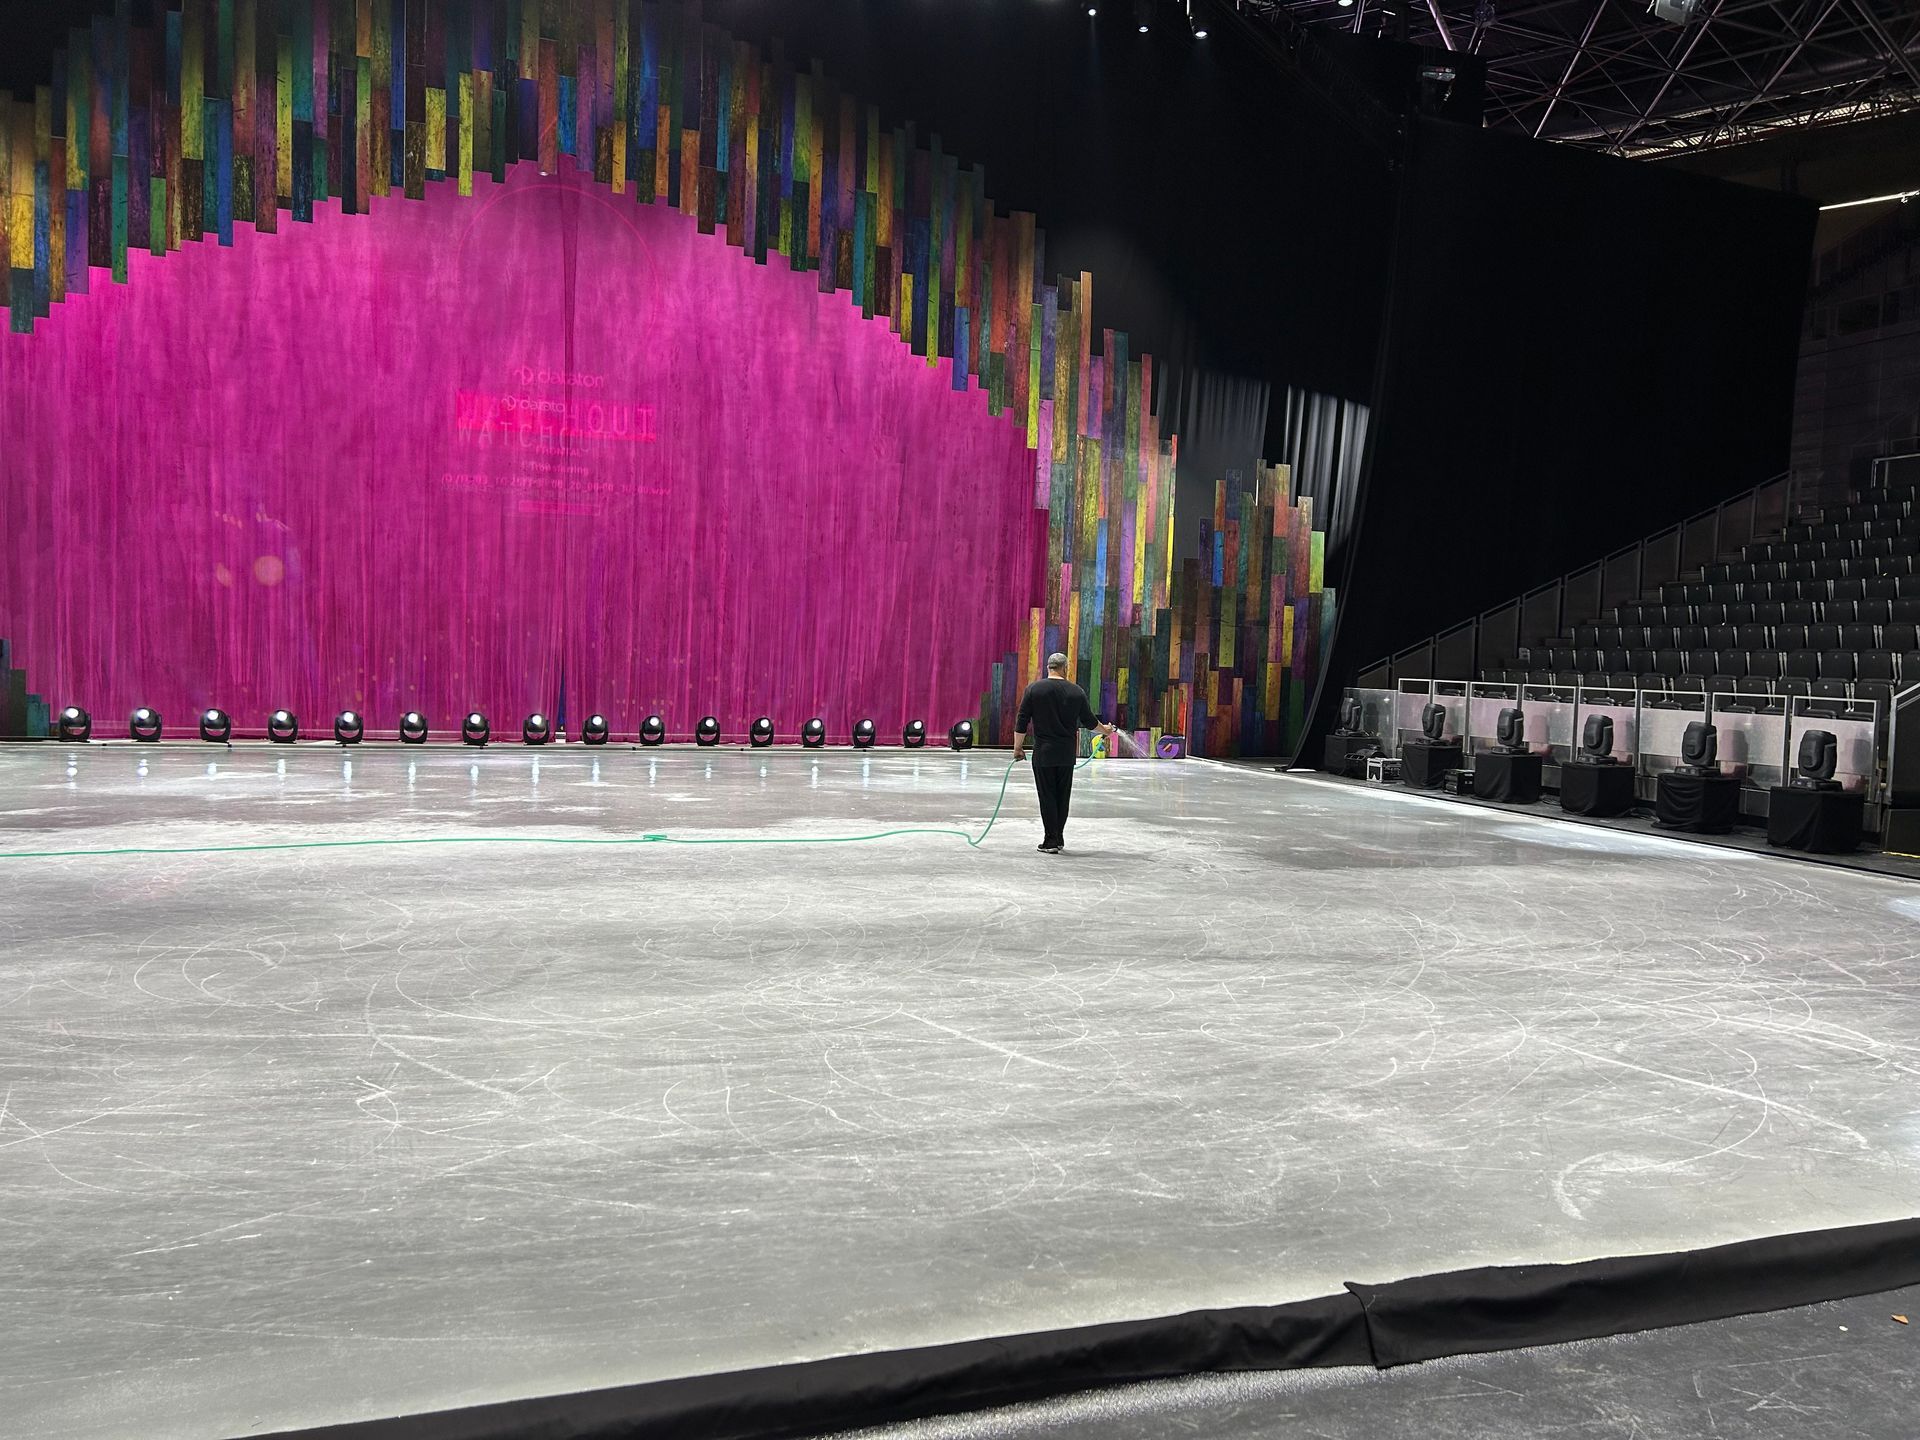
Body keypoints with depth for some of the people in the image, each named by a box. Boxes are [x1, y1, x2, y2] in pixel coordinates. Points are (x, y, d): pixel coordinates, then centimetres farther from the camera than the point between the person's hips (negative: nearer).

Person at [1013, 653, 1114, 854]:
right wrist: (1105, 729, 29)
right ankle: (1059, 839, 18)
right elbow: (1090, 721, 10)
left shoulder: (1034, 689, -3)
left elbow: (1022, 722, -4)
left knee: (1047, 797, 1)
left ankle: (1051, 841, -1)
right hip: (1067, 754, 2)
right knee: (1063, 796, 12)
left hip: (1043, 754, -2)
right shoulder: (1076, 692, 2)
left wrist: (1017, 748, 4)